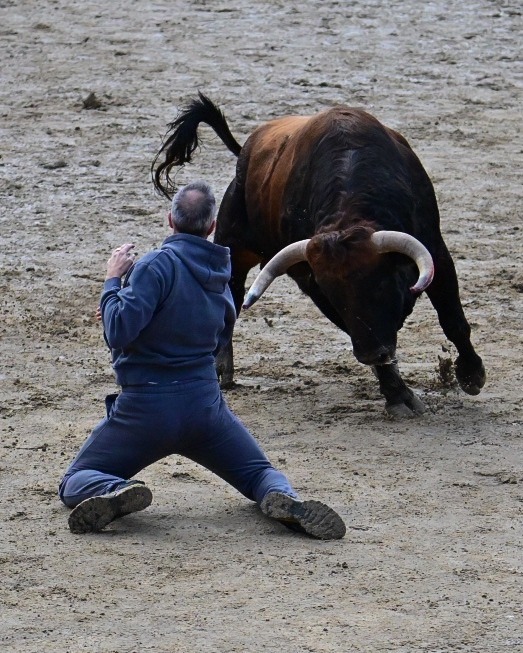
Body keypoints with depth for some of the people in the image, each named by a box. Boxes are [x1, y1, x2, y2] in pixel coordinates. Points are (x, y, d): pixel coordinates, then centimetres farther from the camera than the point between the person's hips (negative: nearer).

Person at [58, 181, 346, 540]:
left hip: (146, 406, -4)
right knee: (259, 473, 19)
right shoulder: (220, 275, 6)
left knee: (76, 482, 9)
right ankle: (285, 499, -19)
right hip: (206, 404, 4)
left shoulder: (158, 264, -15)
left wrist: (113, 281, -7)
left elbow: (119, 334, -24)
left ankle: (115, 492, -27)